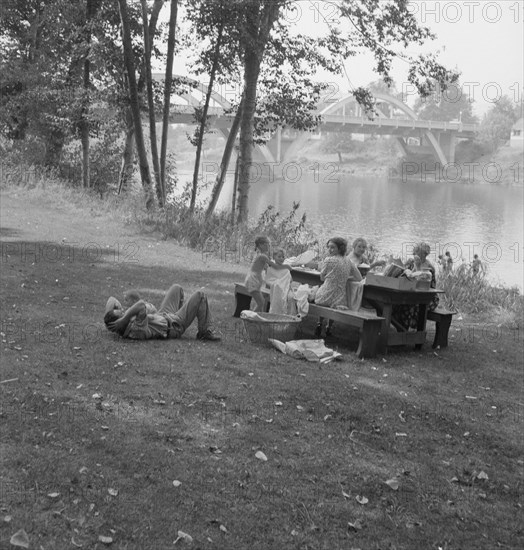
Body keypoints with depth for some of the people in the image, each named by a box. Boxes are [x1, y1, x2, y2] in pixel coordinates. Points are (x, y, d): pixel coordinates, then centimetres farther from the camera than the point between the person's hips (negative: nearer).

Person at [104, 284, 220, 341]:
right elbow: (141, 306, -62)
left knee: (177, 288, 22)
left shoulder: (121, 330, -20)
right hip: (174, 325, -8)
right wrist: (123, 320, -54)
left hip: (162, 316, 8)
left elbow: (111, 299, -11)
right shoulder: (138, 331, -45)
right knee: (200, 296, -1)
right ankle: (205, 332, 10)